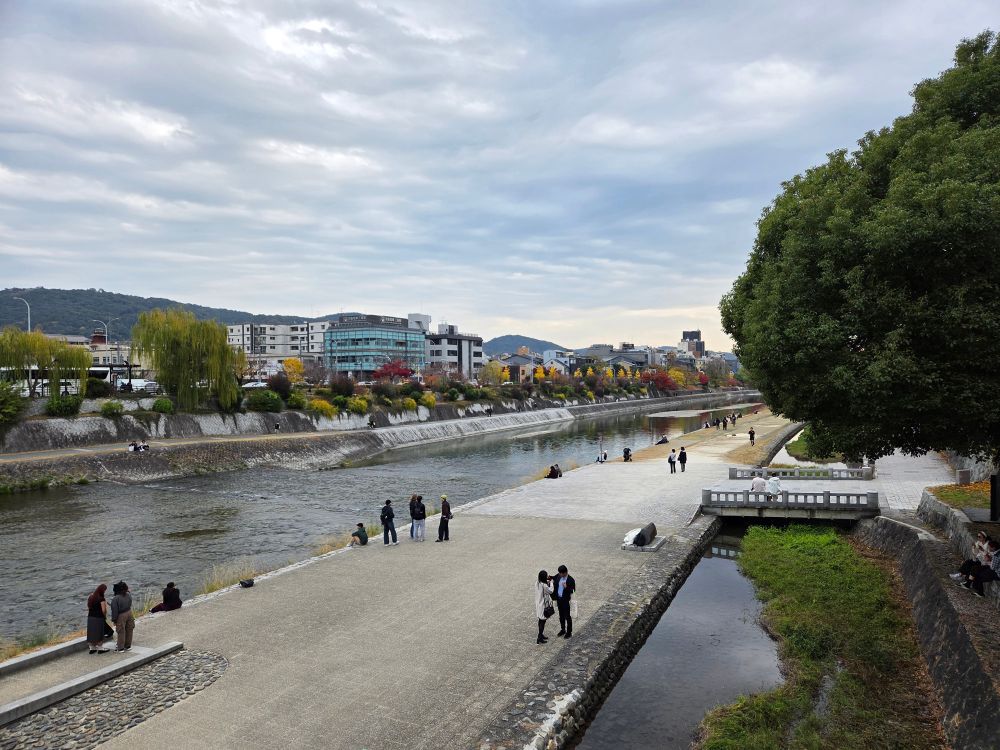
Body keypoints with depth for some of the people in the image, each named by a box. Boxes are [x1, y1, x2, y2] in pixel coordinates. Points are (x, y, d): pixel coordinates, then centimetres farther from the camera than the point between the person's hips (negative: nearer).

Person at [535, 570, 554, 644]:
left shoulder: (537, 584, -1)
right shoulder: (544, 585, -26)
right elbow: (550, 591, -10)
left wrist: (548, 582, 6)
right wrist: (551, 583, 1)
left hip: (538, 604, 8)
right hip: (543, 605, -8)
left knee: (541, 620, 20)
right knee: (542, 621, 1)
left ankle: (541, 635, 33)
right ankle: (539, 638, 7)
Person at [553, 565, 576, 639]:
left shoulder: (570, 580, -18)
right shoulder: (558, 577, -2)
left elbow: (572, 591, -18)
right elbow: (555, 587, 10)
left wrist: (566, 587, -33)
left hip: (566, 601, -6)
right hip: (559, 599, 6)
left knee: (568, 617, 6)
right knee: (561, 616, 18)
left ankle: (569, 632, 18)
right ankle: (563, 630, 34)